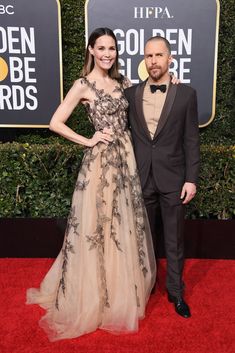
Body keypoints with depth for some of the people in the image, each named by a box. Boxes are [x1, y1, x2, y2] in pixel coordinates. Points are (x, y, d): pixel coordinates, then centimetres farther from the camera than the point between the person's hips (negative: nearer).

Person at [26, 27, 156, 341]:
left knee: (125, 225, 14)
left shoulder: (122, 82, 12)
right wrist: (88, 141, -10)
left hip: (126, 157, 6)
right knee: (98, 226, 4)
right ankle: (95, 296, 25)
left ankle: (124, 290, 35)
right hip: (101, 160, -6)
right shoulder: (84, 85, -6)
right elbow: (55, 123, -9)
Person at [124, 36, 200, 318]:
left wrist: (191, 179, -7)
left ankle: (175, 291, 27)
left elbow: (191, 140, -2)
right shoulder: (130, 94, 3)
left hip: (173, 179, -1)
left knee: (174, 239, 9)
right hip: (141, 178, 2)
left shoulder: (186, 94, -1)